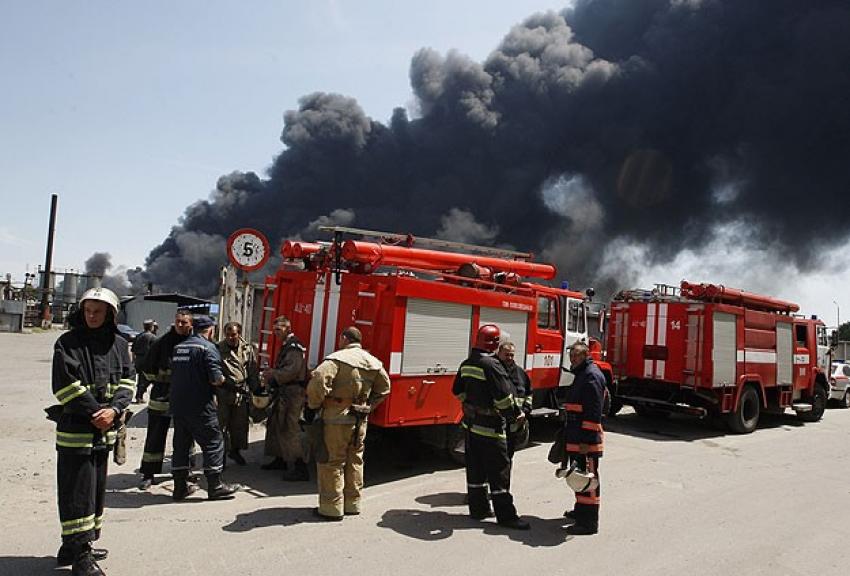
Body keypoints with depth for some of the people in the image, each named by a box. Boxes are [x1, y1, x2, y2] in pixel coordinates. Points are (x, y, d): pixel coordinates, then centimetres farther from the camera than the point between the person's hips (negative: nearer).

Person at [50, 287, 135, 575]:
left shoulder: (118, 344, 6)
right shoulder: (68, 343, -8)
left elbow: (128, 381, 3)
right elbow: (65, 385, -14)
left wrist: (114, 410, -14)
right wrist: (95, 413, -16)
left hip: (104, 429, 6)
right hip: (75, 429, -6)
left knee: (96, 488, 15)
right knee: (77, 491, -2)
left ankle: (77, 545, 29)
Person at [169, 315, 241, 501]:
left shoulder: (178, 347, 11)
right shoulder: (208, 348, -12)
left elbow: (172, 374, 19)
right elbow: (215, 379, -18)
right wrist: (222, 379, 2)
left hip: (177, 404, 7)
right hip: (200, 407, -7)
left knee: (181, 444, 14)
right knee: (213, 443, 3)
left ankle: (180, 488, 20)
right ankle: (215, 487, 6)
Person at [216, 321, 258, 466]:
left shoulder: (248, 349, 4)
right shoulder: (218, 349, -2)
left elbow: (253, 372, 9)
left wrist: (254, 390, 7)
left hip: (242, 393, 3)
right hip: (223, 393, -2)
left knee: (240, 425, 11)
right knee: (222, 424, 1)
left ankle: (235, 450, 28)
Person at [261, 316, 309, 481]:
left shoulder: (294, 346, -13)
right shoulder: (286, 346, 19)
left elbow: (292, 370, -24)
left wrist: (273, 375, -16)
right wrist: (271, 373, 10)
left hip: (292, 393, -11)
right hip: (284, 393, 11)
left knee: (289, 430, -12)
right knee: (276, 425, 19)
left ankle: (300, 468, -10)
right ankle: (280, 460, 32)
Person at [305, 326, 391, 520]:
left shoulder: (337, 358, -13)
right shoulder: (374, 362, 8)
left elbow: (317, 382, -24)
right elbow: (384, 388, 16)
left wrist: (313, 406, -10)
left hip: (337, 419, -6)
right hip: (361, 420, 7)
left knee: (332, 462, 3)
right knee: (355, 461, 17)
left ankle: (331, 508, 8)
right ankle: (352, 504, 27)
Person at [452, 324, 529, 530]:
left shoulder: (466, 364, 7)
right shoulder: (491, 364, -20)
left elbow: (458, 391, 17)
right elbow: (504, 396, -22)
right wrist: (514, 414, -8)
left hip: (471, 423, 9)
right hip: (490, 426, -8)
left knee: (475, 467, 15)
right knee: (498, 469, -1)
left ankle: (478, 507, 25)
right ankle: (505, 515, 5)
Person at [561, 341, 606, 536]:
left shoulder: (592, 375, -15)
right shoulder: (582, 374, 18)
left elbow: (594, 412, -21)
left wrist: (587, 440, -24)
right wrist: (569, 434, 25)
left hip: (586, 439, -10)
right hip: (576, 438, 10)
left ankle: (589, 522, 0)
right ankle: (581, 510, 35)